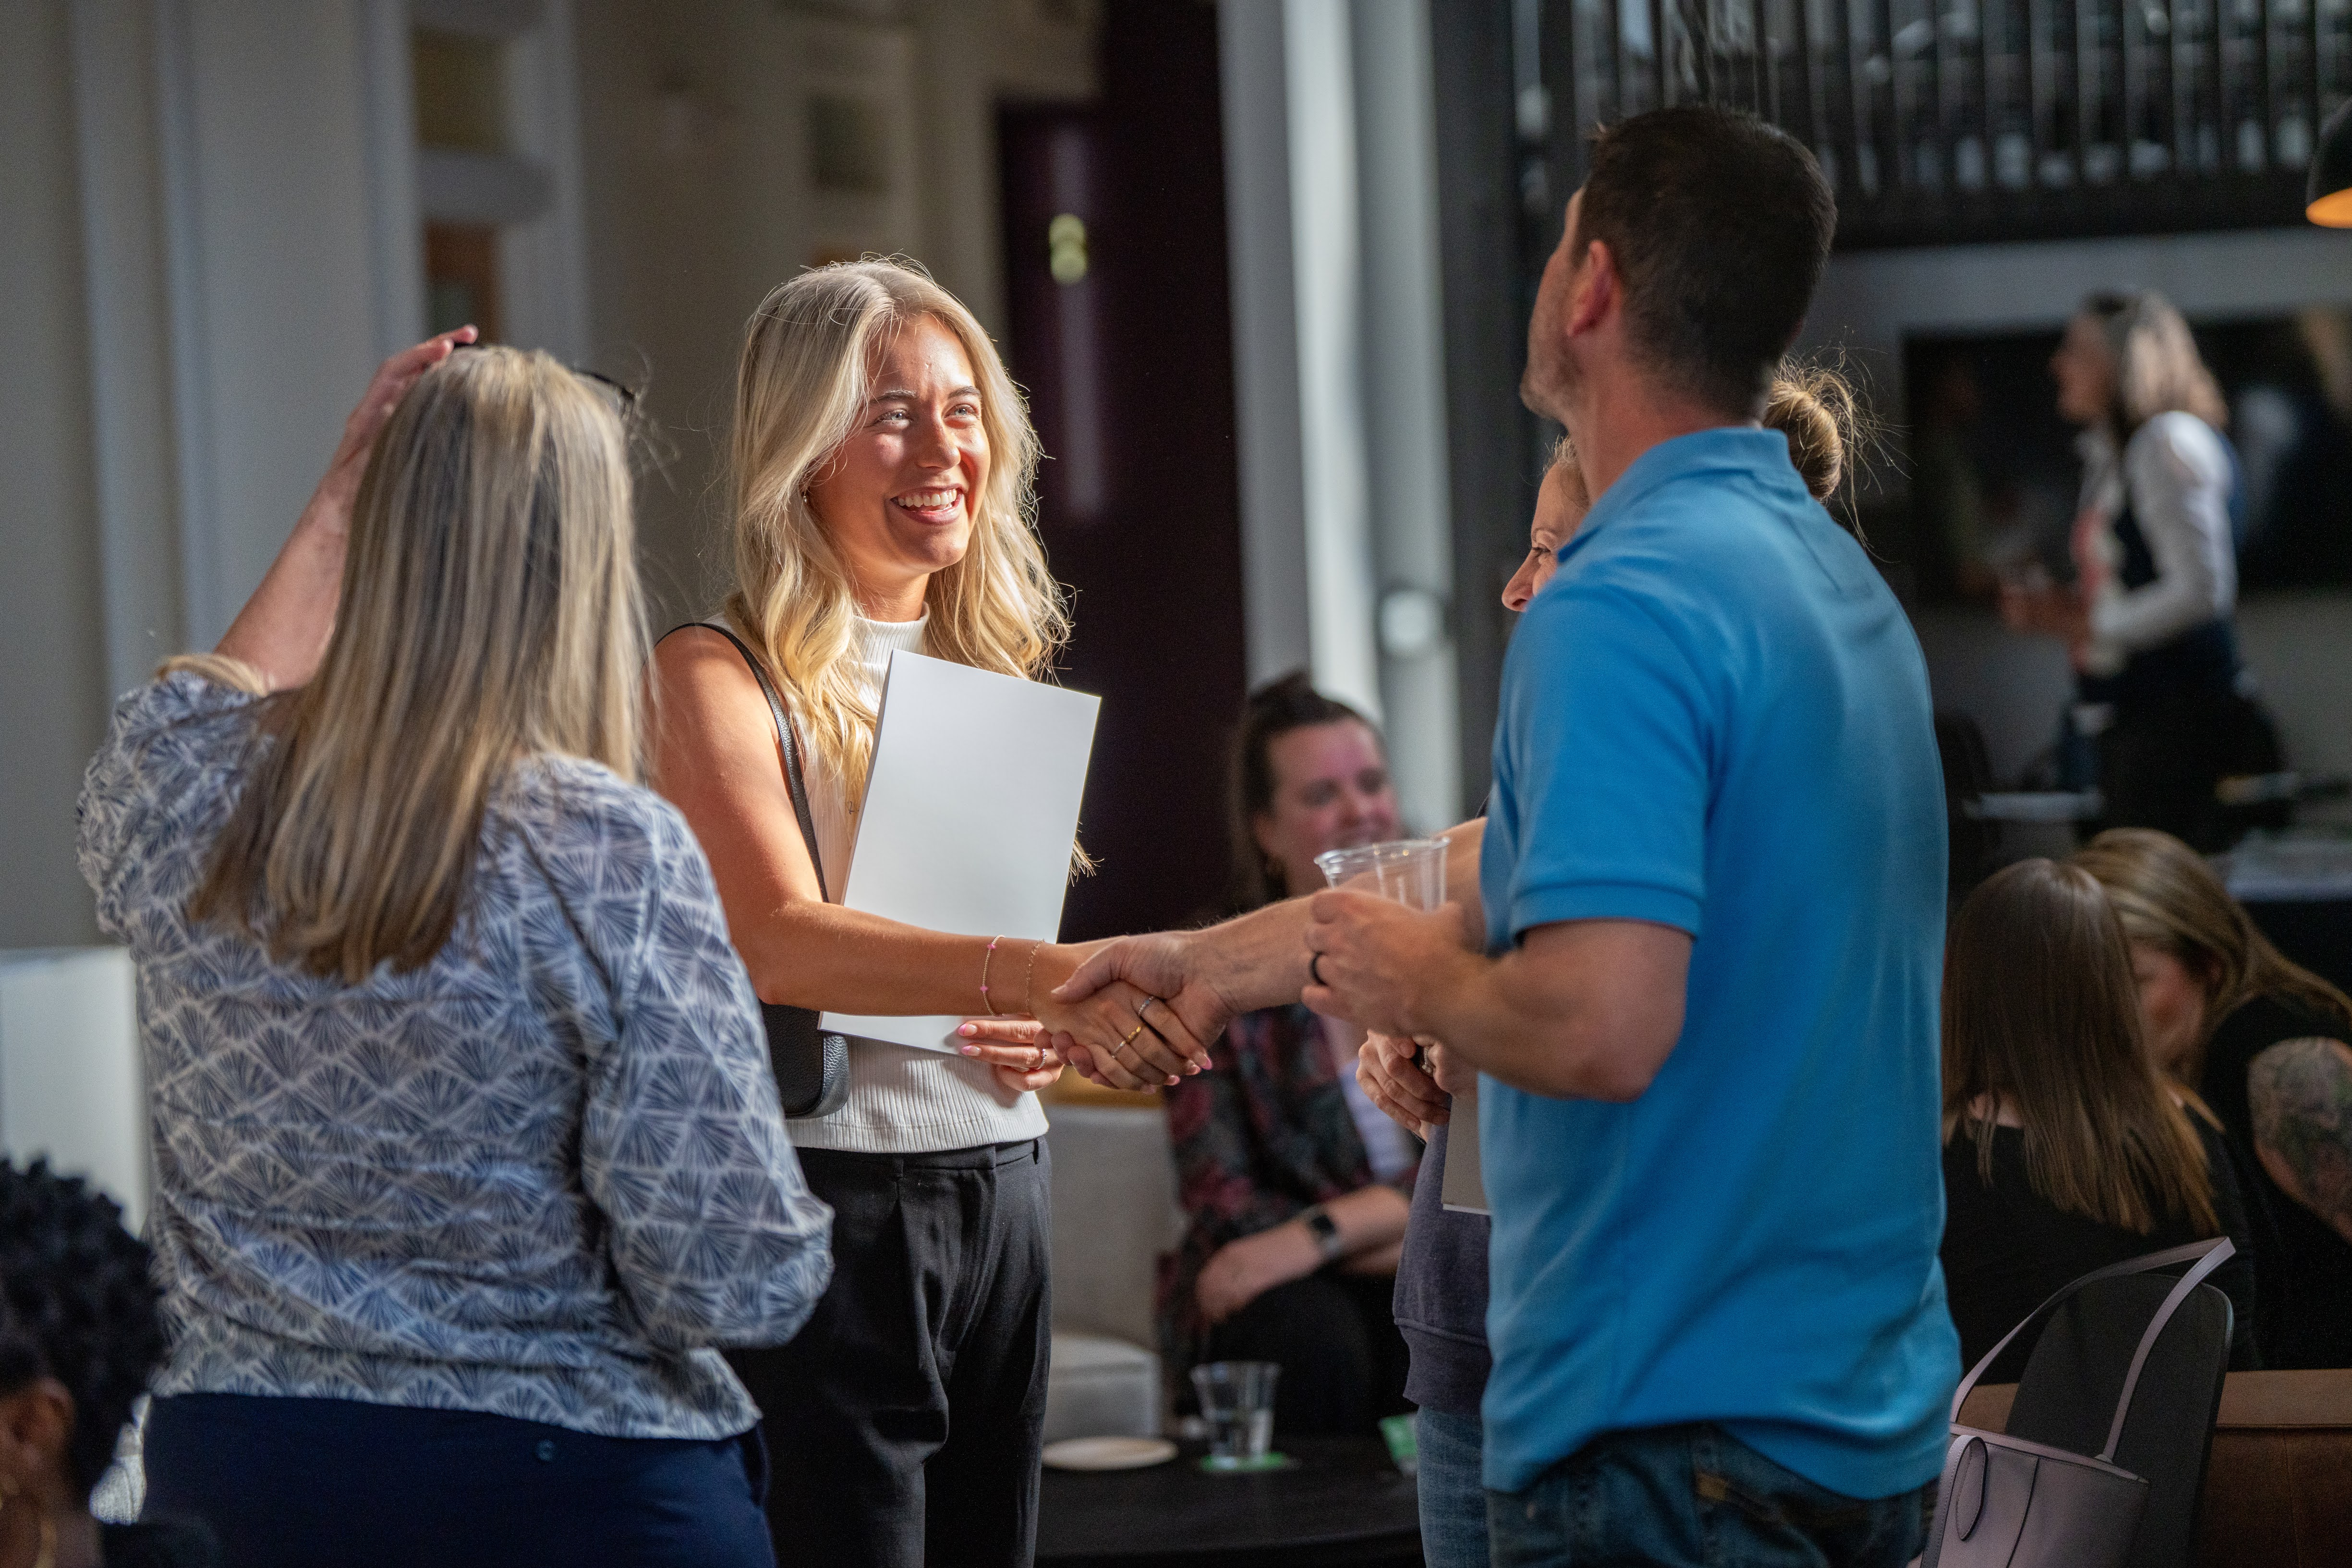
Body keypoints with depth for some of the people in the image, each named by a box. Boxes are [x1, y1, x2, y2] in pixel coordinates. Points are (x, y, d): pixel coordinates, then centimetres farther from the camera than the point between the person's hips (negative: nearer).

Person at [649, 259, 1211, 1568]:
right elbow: (777, 938, -23)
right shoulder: (718, 678, -6)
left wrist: (1054, 1040, 0)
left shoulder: (995, 672, 15)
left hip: (1002, 1192, 7)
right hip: (826, 1200, -6)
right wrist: (1034, 977, -36)